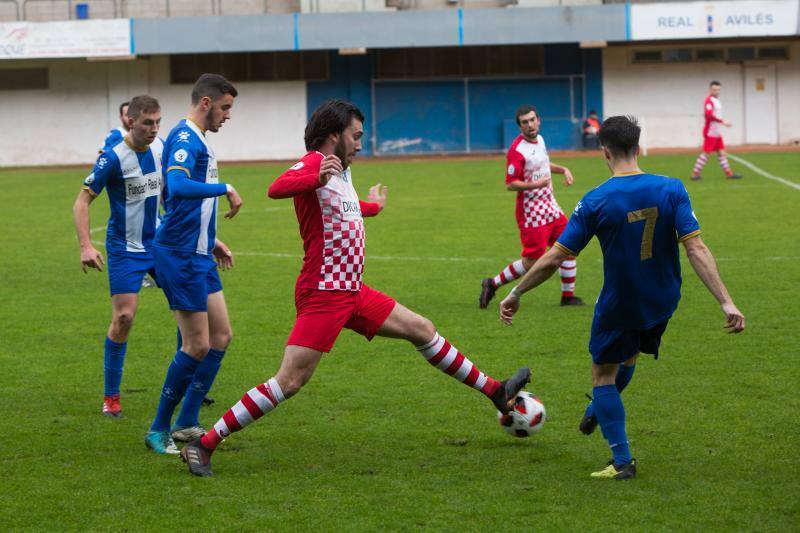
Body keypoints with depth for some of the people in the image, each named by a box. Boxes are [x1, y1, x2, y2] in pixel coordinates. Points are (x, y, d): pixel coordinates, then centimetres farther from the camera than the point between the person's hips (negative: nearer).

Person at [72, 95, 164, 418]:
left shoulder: (161, 148, 0)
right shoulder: (113, 158, -17)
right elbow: (82, 201, -14)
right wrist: (86, 246, -24)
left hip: (160, 242, 6)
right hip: (125, 249, -6)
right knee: (124, 317, -11)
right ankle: (111, 397, 2)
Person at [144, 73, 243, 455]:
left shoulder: (196, 139, 17)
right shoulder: (185, 138, -15)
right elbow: (177, 186, -34)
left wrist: (211, 241, 25)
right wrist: (225, 189, -30)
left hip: (198, 255, 10)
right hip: (180, 255, -10)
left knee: (221, 336, 10)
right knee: (197, 345, -7)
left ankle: (187, 423, 15)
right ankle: (159, 430, 4)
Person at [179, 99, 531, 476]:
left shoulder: (341, 172, 15)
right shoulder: (314, 163, -13)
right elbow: (276, 189, -35)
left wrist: (373, 206, 57)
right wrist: (317, 179, -54)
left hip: (352, 290, 10)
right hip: (323, 293, -10)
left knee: (423, 330, 16)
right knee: (290, 381, -14)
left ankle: (494, 392, 30)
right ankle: (203, 445, -11)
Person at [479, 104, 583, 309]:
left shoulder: (539, 139, 8)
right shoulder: (517, 150, -19)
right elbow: (510, 184, -20)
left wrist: (562, 169, 13)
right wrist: (535, 184, -31)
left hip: (550, 207, 9)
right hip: (532, 213, -9)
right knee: (532, 262, -6)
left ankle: (568, 296, 17)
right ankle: (493, 284, 11)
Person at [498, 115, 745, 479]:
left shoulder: (595, 201, -18)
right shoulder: (671, 190, -13)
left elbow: (553, 259, -14)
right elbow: (696, 249, -18)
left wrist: (515, 294, -2)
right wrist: (726, 302, -18)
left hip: (618, 305, -4)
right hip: (662, 302, 4)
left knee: (603, 374, 15)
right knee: (629, 355, 30)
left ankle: (622, 461, 9)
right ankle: (597, 414, 53)